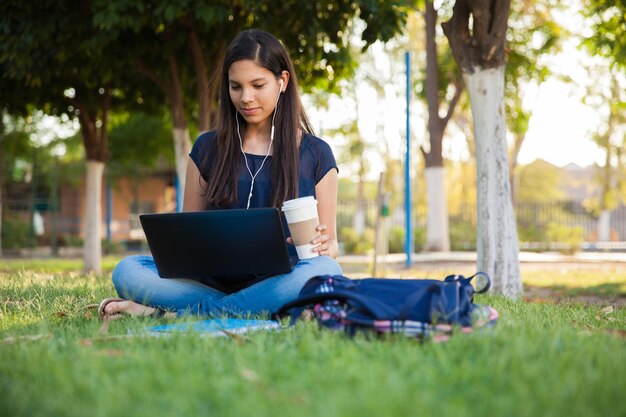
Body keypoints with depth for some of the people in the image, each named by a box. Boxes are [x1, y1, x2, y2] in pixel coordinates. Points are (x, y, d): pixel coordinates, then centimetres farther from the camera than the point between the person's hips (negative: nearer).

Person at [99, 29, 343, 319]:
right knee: (127, 272, -23)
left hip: (278, 283, 0)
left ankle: (172, 313, -29)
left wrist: (324, 247, -15)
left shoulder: (315, 154, 8)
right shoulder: (207, 148, 13)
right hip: (215, 281, 0)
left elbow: (330, 245, 10)